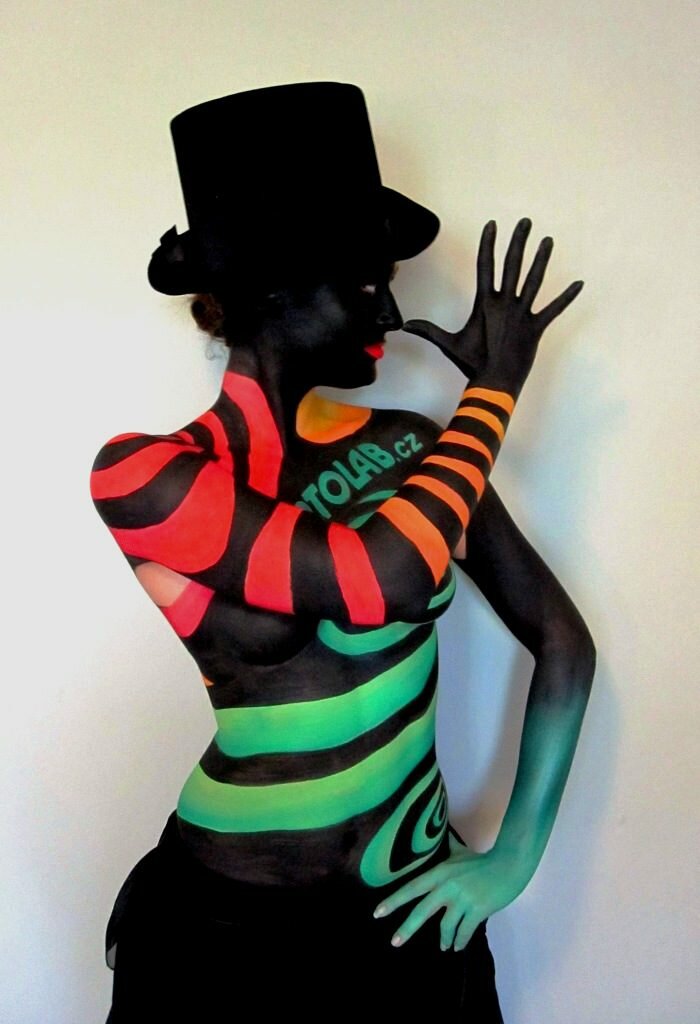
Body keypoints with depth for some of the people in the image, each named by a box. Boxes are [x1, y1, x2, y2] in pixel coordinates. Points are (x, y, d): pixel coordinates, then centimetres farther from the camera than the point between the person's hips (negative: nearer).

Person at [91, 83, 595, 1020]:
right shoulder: (146, 477, -17)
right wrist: (496, 386, -16)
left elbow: (562, 638, 0)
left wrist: (515, 854, -5)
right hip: (228, 926, -2)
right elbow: (383, 581, -29)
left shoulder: (410, 449, -6)